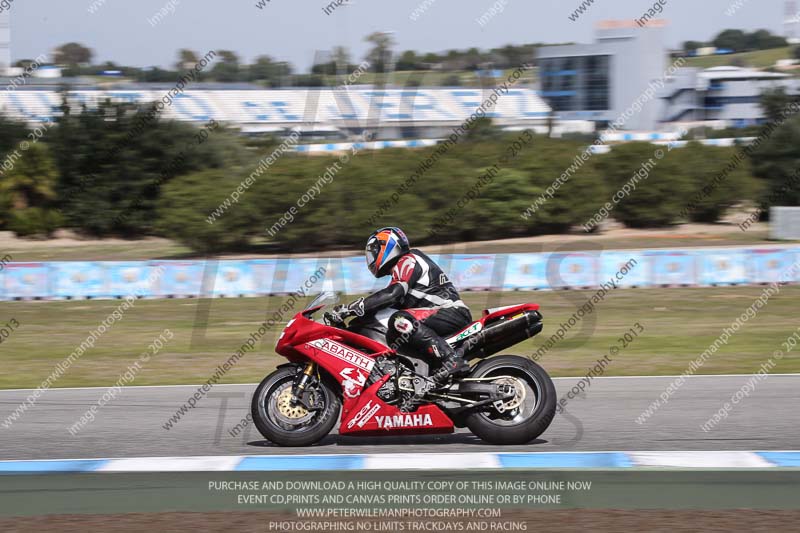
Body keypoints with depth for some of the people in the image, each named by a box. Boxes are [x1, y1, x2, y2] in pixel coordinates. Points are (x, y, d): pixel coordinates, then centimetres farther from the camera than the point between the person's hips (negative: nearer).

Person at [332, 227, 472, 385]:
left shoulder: (407, 261, -4)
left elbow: (392, 293, -19)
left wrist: (354, 307, -20)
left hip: (453, 311, -10)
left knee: (401, 321, -31)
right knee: (392, 336, 13)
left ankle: (453, 359, -37)